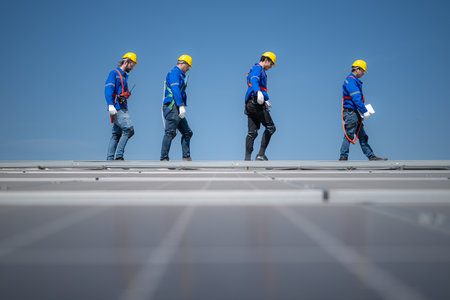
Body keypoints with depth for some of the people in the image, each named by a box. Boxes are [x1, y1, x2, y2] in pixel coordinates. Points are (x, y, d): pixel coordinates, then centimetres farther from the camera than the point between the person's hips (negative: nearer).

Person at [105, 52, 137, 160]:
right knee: (128, 129, -19)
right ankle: (118, 155, -19)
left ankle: (110, 158, 6)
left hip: (122, 109, 9)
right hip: (116, 108, -9)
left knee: (117, 134, 5)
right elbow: (108, 89, -13)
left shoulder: (124, 76, 24)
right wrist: (110, 105, -25)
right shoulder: (114, 73, -2)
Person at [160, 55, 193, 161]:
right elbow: (175, 90, -18)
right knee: (170, 133, -12)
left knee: (187, 132, 8)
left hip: (177, 109, 11)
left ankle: (186, 157, 6)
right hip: (172, 106, -11)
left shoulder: (180, 75, 25)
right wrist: (181, 106, -25)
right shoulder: (174, 72, -6)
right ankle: (164, 158, -12)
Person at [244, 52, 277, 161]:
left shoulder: (260, 71, 29)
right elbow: (254, 81, -24)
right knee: (270, 127, -7)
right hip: (256, 104, -10)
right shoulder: (257, 68, -4)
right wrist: (259, 92, -43)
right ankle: (261, 154, -12)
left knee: (252, 132, 4)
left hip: (250, 104, 10)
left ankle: (247, 157, 0)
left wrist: (265, 101, 42)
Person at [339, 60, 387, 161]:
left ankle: (371, 156, 11)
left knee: (362, 136, 9)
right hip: (350, 112, -11)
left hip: (355, 114, 11)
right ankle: (343, 157, -3)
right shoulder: (350, 80, -13)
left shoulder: (355, 81, 21)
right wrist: (364, 111, -20)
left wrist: (362, 110, 15)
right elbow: (356, 98, -20)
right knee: (349, 136, -7)